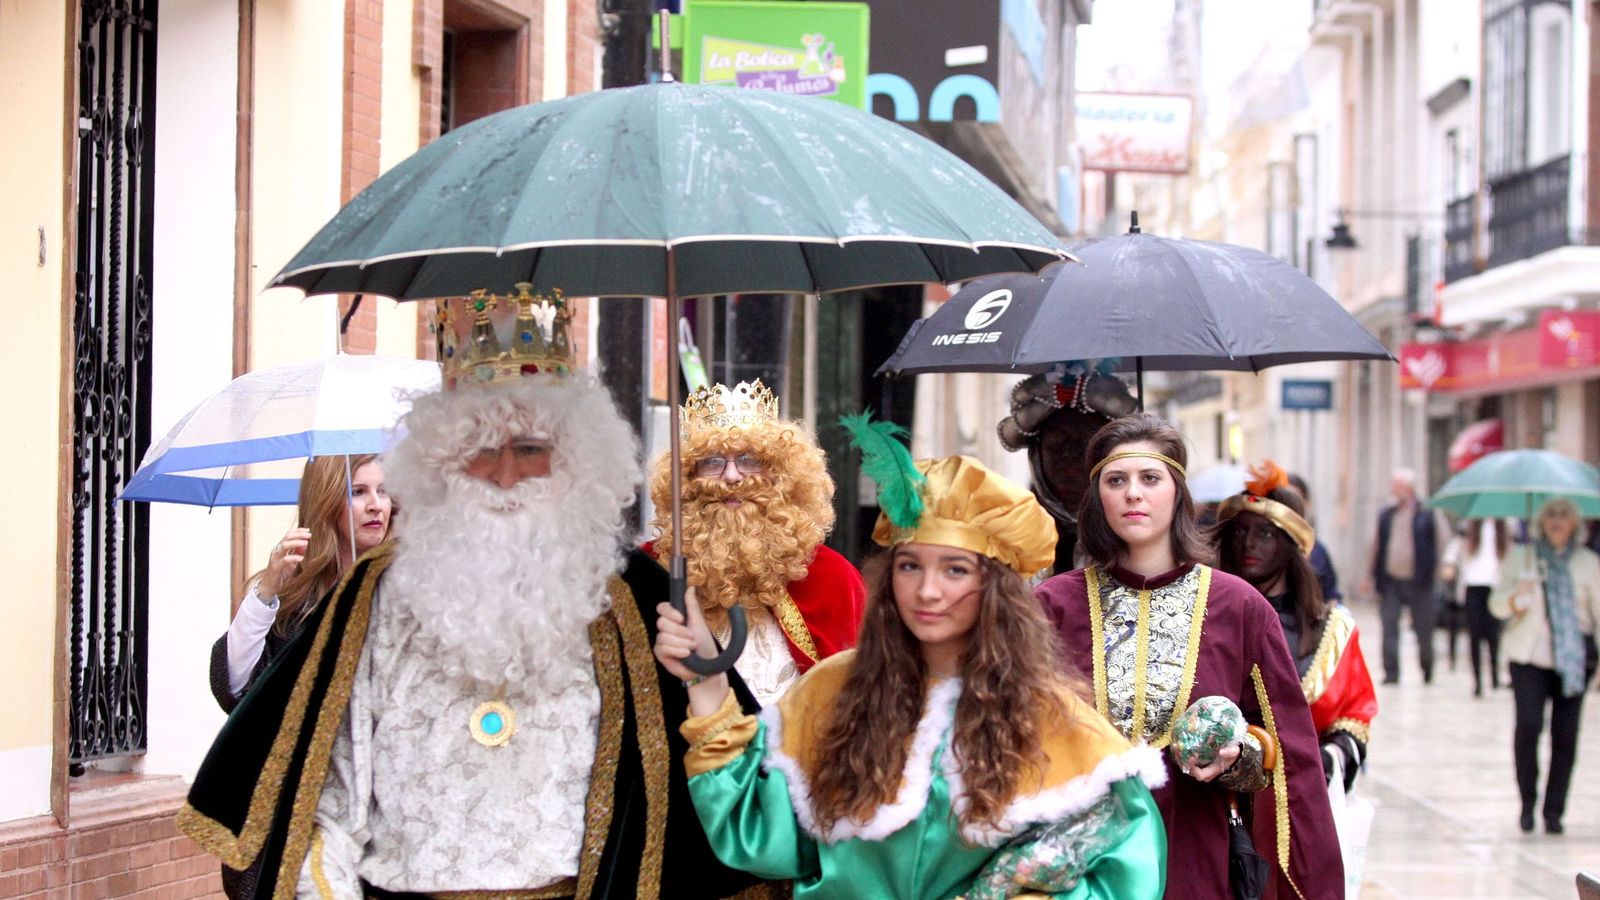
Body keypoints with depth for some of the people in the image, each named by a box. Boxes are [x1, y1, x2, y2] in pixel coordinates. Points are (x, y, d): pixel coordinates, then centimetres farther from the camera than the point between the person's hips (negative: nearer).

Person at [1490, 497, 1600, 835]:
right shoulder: (1520, 557, 9)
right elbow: (1497, 604, 9)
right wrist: (1515, 598, -14)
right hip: (1529, 655, -1)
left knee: (1565, 734, -2)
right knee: (1528, 724, -16)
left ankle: (1553, 811, 8)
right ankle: (1527, 801, 1)